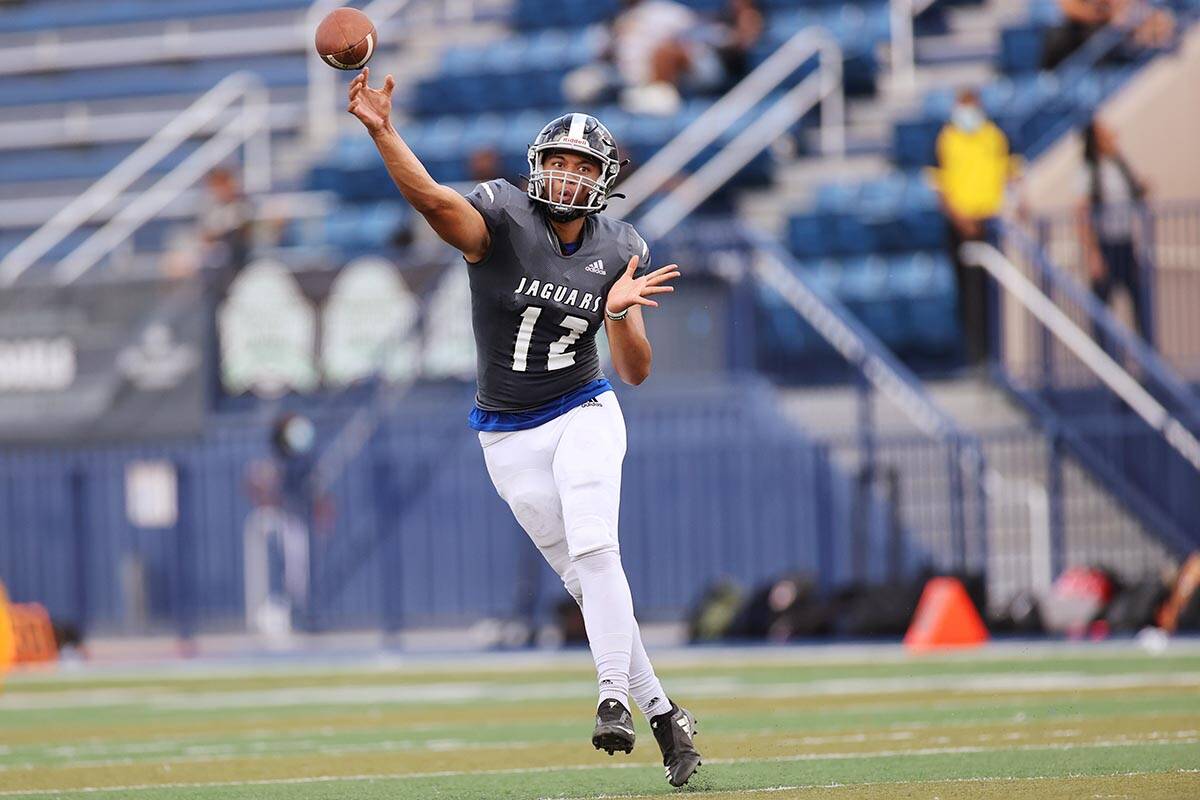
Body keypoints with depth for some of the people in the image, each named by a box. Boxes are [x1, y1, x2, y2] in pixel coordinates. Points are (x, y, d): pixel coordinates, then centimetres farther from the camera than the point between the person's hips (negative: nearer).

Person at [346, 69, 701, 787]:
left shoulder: (619, 254, -4)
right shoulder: (502, 221, -13)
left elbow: (636, 372, -5)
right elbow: (430, 196, -34)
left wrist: (621, 313, -25)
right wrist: (382, 132, -51)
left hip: (584, 415, 1)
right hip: (510, 436, -1)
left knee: (594, 550, -22)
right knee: (582, 577, 1)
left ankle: (615, 699, -21)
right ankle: (663, 714, 10)